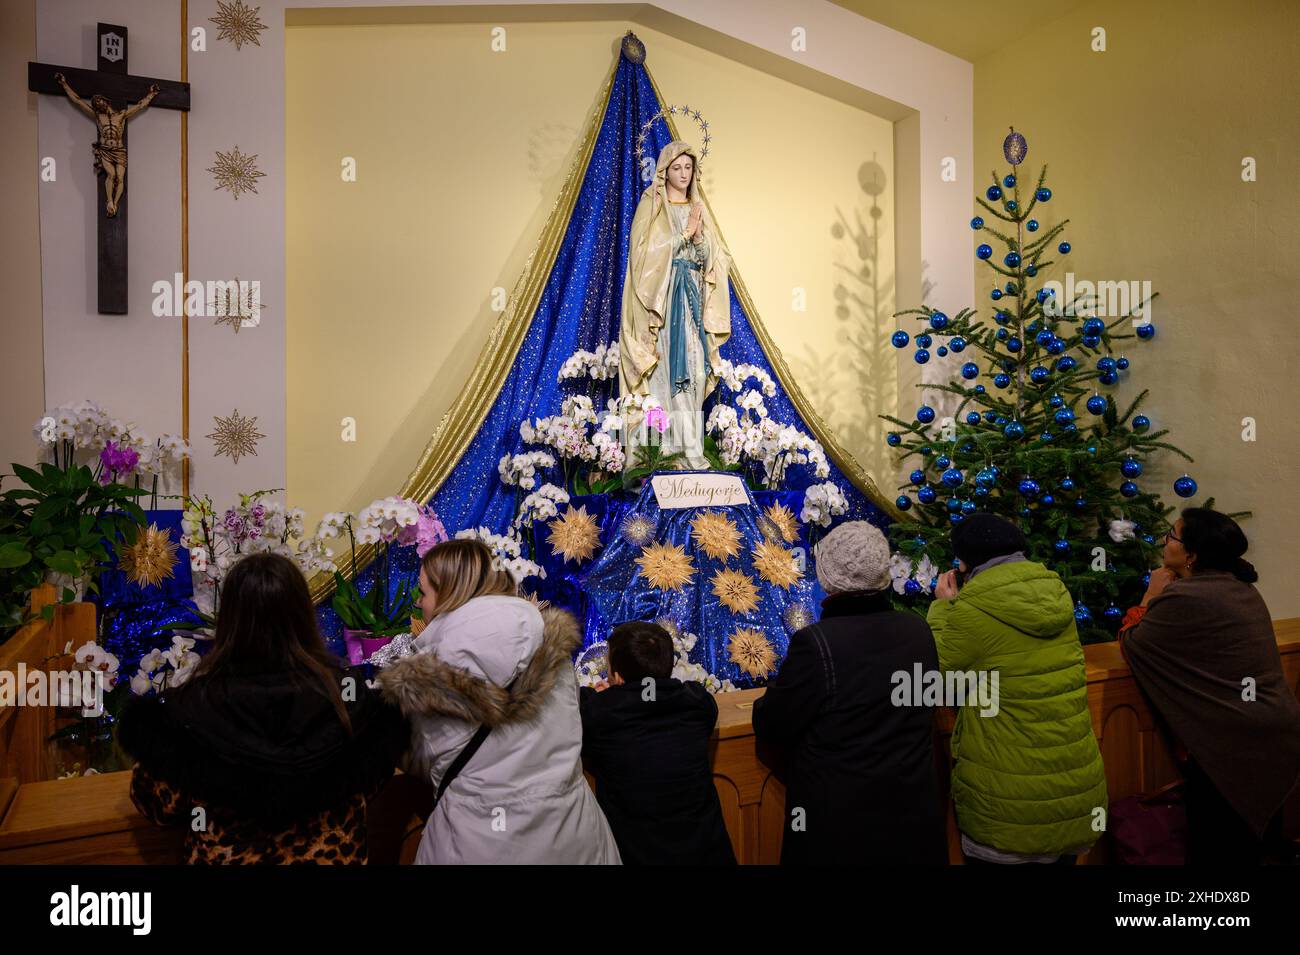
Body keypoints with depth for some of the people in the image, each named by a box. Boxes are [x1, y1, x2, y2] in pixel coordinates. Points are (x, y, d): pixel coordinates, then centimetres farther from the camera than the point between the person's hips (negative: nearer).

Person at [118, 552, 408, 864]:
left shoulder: (191, 703, -22)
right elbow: (370, 780, -6)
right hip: (331, 854, 1)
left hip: (226, 855, 0)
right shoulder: (346, 688, -20)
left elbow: (162, 806, -7)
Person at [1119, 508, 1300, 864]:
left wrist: (1151, 597, -2)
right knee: (1250, 845, 25)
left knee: (1216, 850, 8)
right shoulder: (1243, 590, 8)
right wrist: (1162, 599, 8)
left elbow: (1129, 643, -11)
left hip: (1234, 747, -9)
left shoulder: (1186, 597, -23)